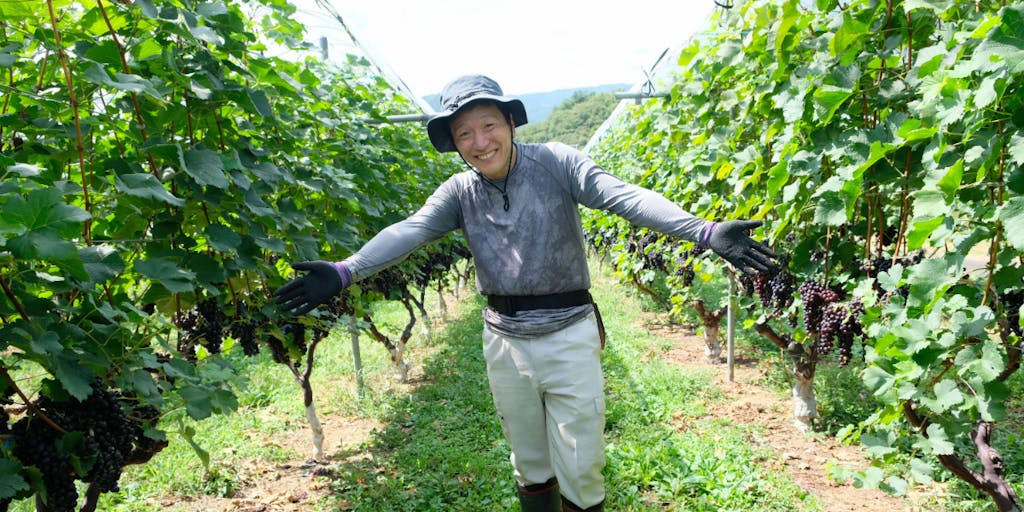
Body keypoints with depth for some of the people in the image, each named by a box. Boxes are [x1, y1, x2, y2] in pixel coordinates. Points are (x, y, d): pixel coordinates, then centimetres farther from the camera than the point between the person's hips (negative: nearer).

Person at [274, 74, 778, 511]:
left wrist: (704, 230, -33)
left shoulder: (554, 162, -9)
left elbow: (624, 196, -20)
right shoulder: (460, 191, 2)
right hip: (504, 339, 3)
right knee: (529, 464, 19)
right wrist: (345, 271, -25)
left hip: (569, 335, -3)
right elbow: (409, 231, -10)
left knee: (581, 469, 6)